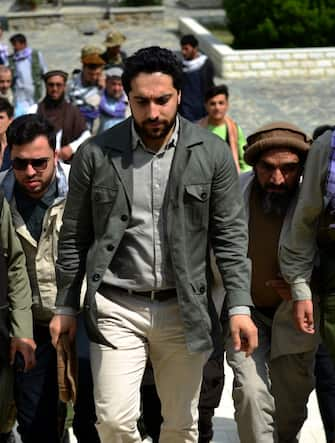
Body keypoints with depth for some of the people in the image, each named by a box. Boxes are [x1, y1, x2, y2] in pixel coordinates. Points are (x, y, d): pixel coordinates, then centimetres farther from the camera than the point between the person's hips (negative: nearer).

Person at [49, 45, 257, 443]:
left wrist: (240, 306, -6)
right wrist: (65, 306, 7)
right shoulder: (95, 154, -2)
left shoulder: (212, 153, -2)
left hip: (183, 309, 1)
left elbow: (230, 235, 1)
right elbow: (74, 238, 6)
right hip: (117, 310, 0)